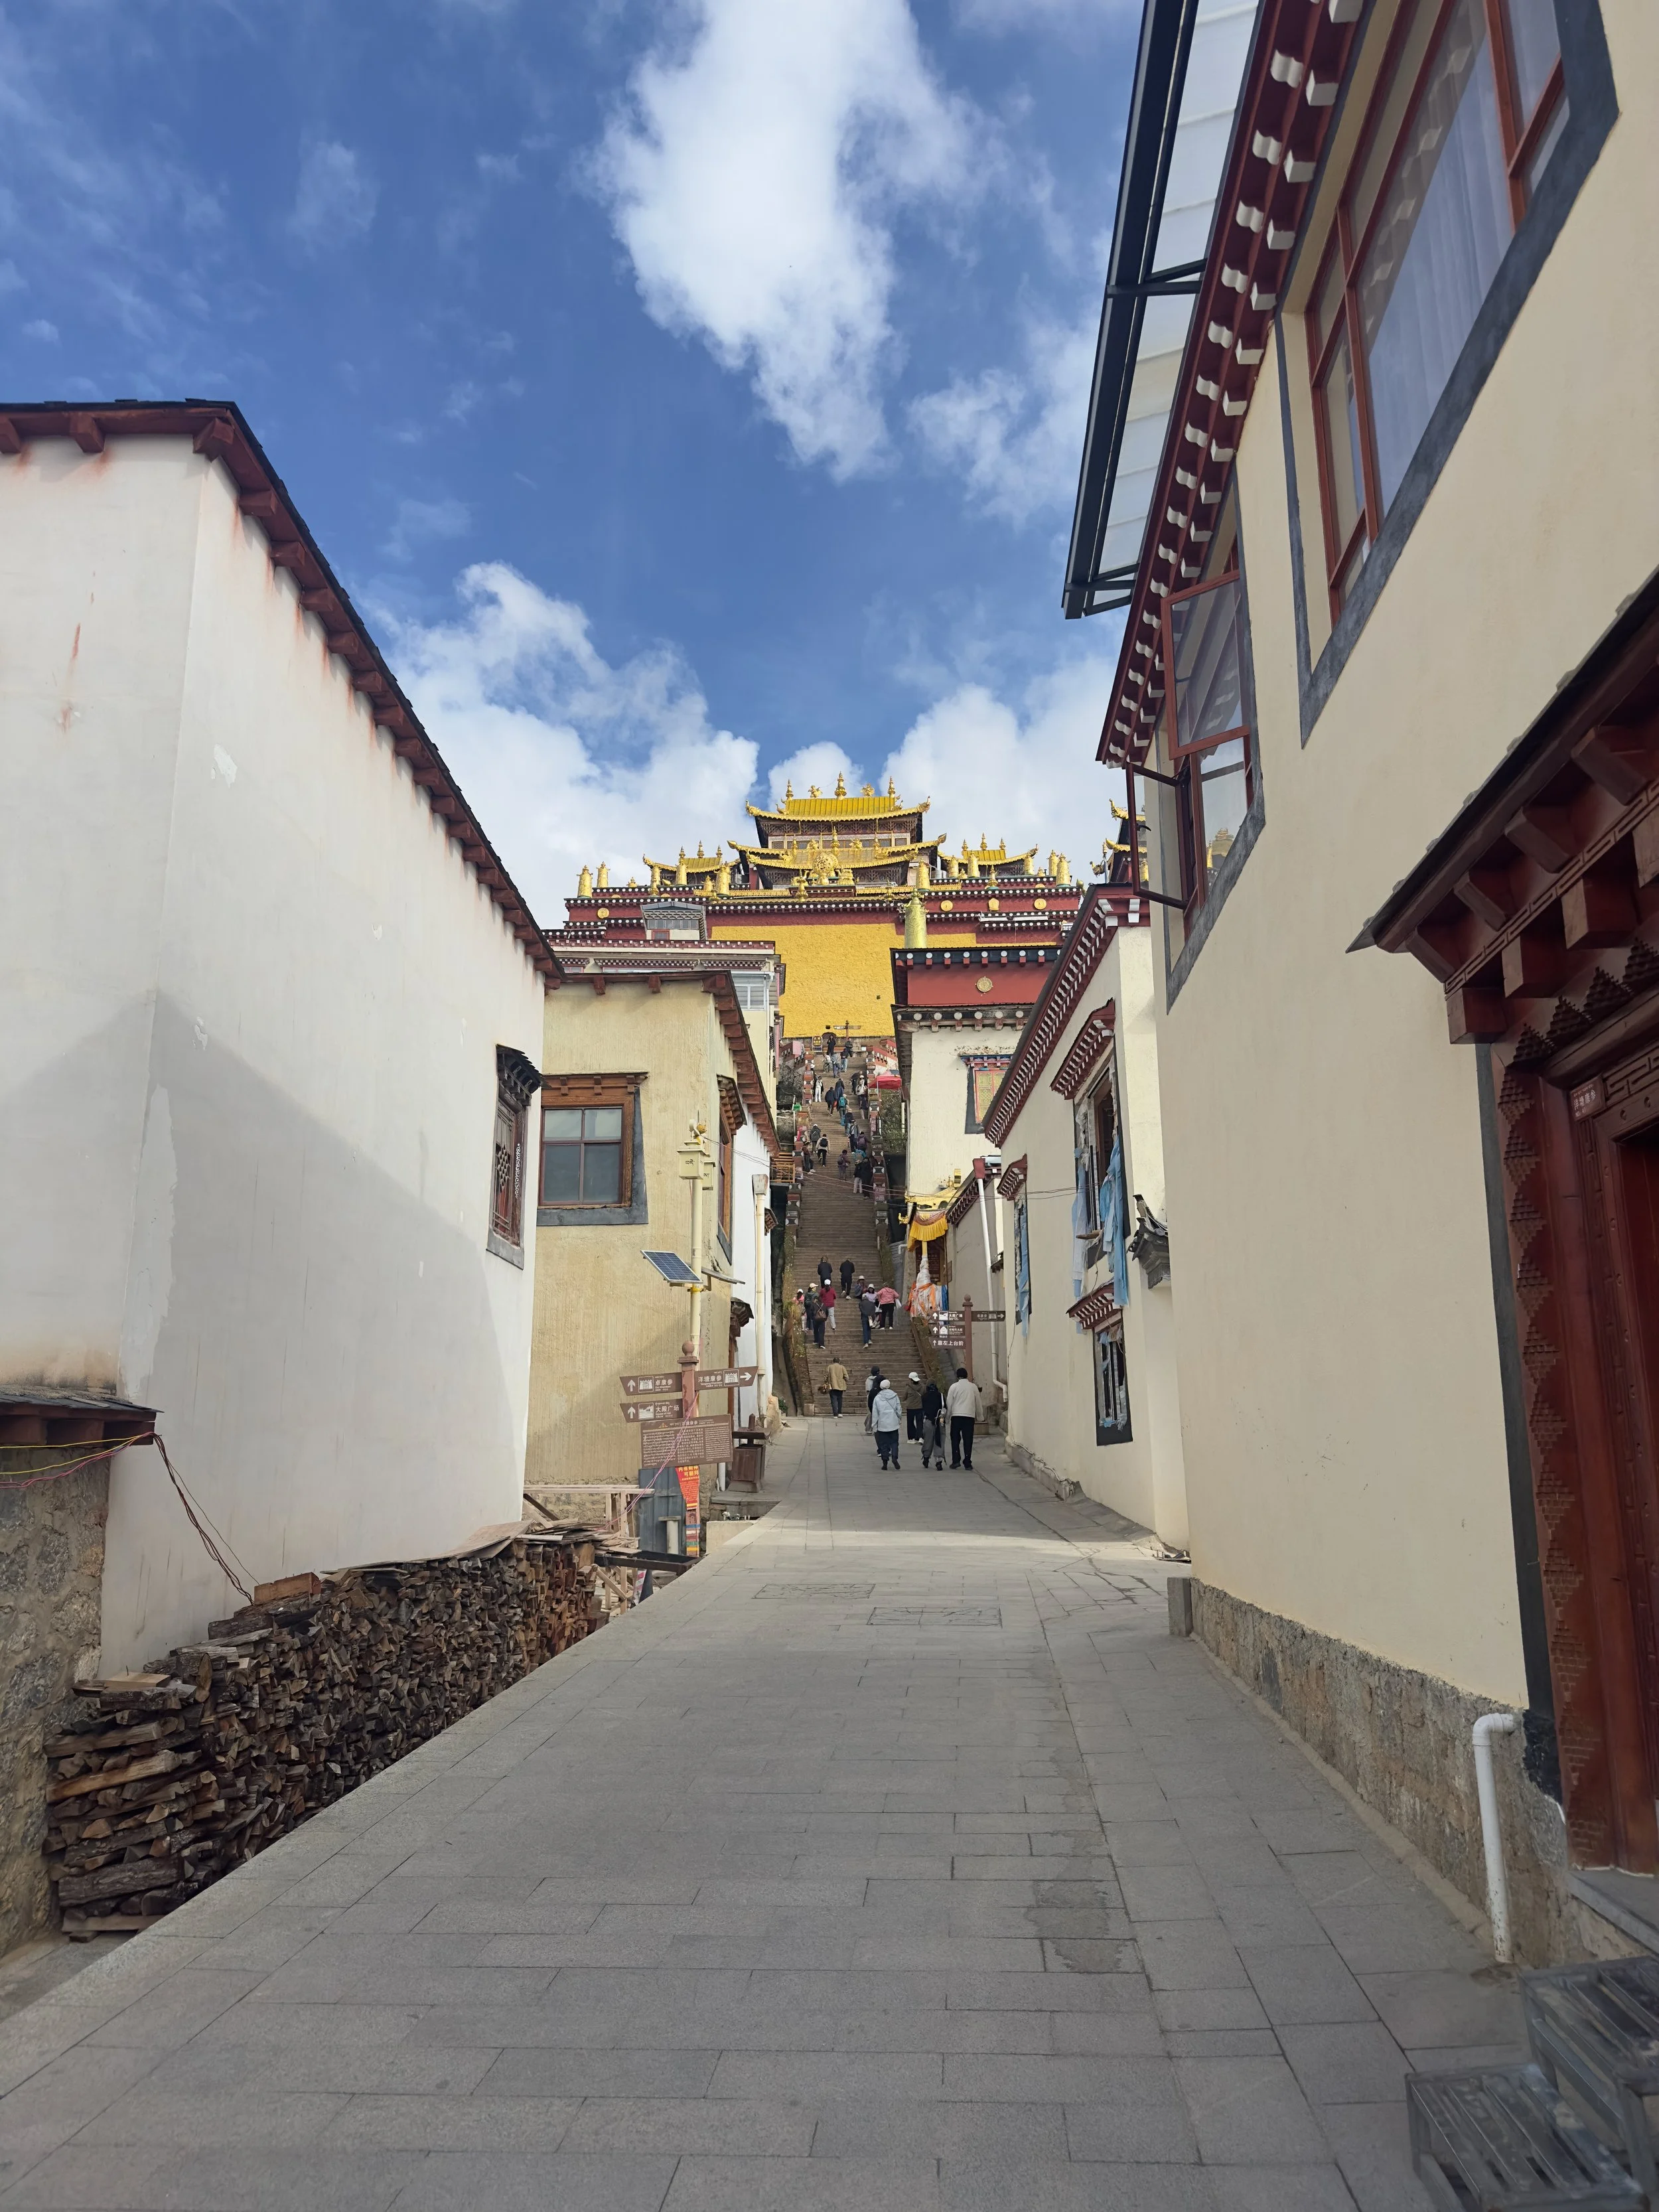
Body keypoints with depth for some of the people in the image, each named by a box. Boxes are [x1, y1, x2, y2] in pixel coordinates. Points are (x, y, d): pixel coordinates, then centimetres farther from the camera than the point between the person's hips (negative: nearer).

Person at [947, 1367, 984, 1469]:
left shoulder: (954, 1387, 1)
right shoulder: (973, 1387, 5)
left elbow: (949, 1402, 1)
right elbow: (979, 1402, 11)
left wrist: (948, 1415, 13)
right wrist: (979, 1415, 23)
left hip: (956, 1416, -1)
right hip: (969, 1416, 1)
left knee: (955, 1439, 8)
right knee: (968, 1440, 3)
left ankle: (956, 1461, -1)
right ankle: (967, 1463, 1)